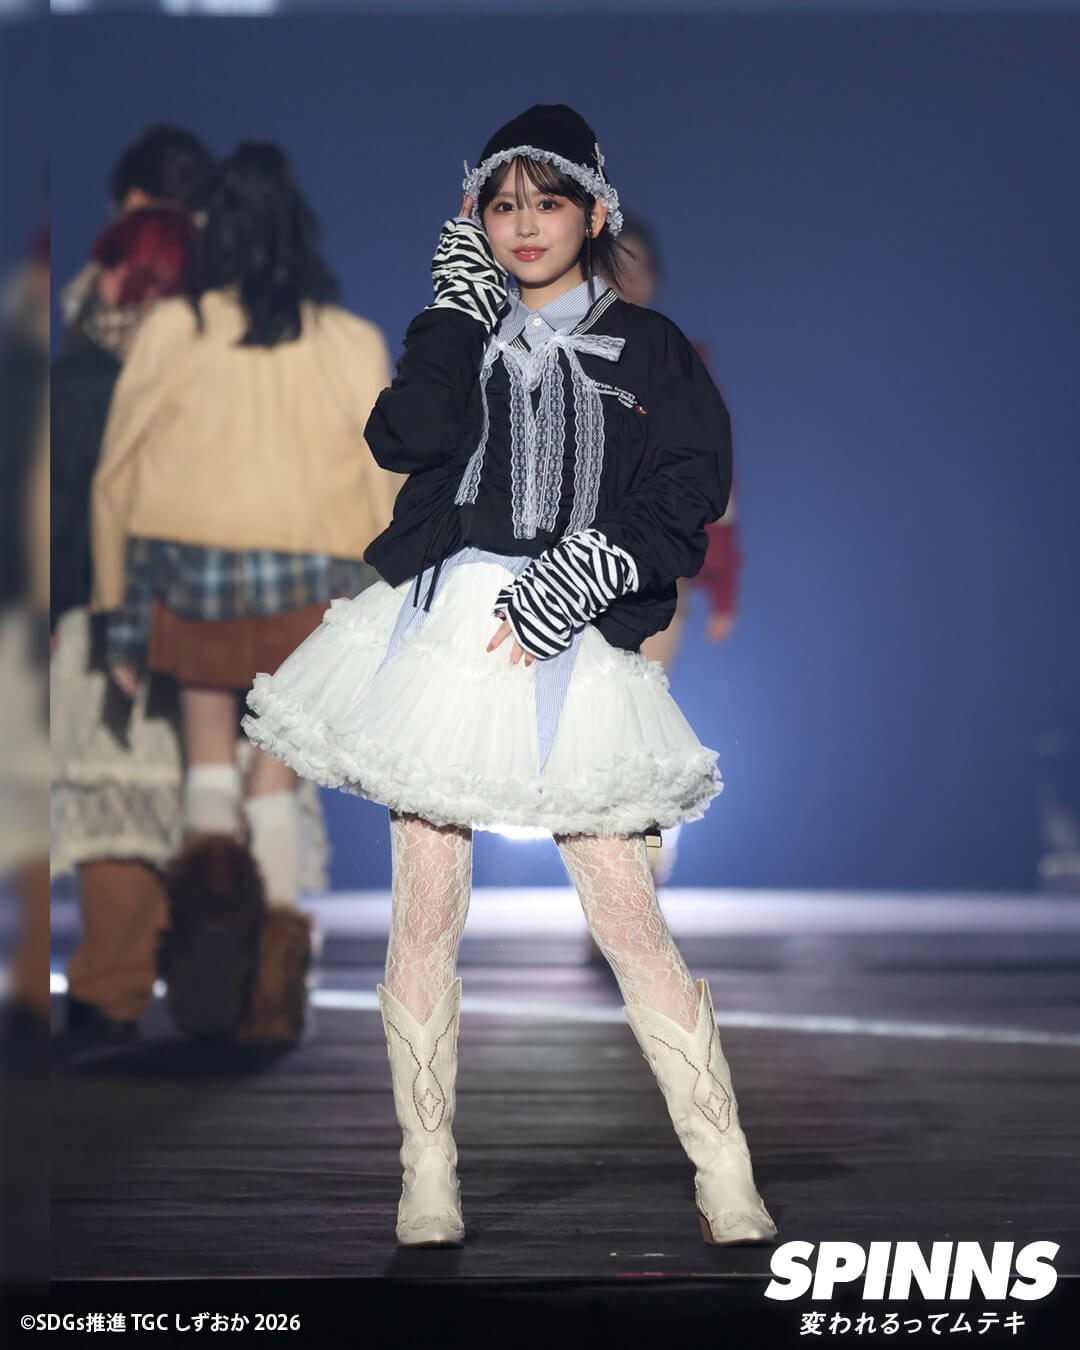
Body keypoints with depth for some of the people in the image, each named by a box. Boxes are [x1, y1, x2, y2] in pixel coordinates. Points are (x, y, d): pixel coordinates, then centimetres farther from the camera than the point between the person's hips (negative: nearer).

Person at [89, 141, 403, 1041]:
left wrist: (115, 610, 7)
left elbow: (116, 477, 0)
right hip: (308, 587, 0)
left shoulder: (171, 331, -3)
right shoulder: (353, 344, -3)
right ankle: (280, 941, 5)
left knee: (209, 759, 14)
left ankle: (211, 847, -16)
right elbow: (387, 490, 0)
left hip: (189, 576, 0)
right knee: (278, 776, 12)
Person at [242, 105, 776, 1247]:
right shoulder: (461, 329, 16)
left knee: (627, 918, -8)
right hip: (440, 630, 3)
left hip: (571, 652, -3)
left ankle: (731, 1196, -3)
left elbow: (686, 496, -1)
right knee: (426, 912, 0)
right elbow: (406, 439, -3)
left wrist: (581, 576, -13)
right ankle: (428, 1197, 9)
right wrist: (460, 304, -2)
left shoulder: (645, 348, 11)